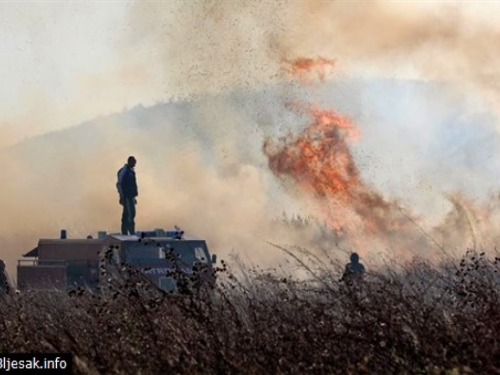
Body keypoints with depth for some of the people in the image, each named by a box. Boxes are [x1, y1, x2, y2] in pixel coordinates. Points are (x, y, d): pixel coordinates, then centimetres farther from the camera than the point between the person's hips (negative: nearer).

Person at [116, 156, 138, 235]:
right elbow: (119, 184, -16)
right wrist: (122, 196, -18)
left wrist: (134, 197, 22)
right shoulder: (123, 171, -12)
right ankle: (132, 232, -16)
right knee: (130, 214, -13)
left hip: (130, 196, 9)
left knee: (126, 215, 9)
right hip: (126, 196, -9)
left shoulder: (131, 171, 16)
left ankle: (124, 232, 12)